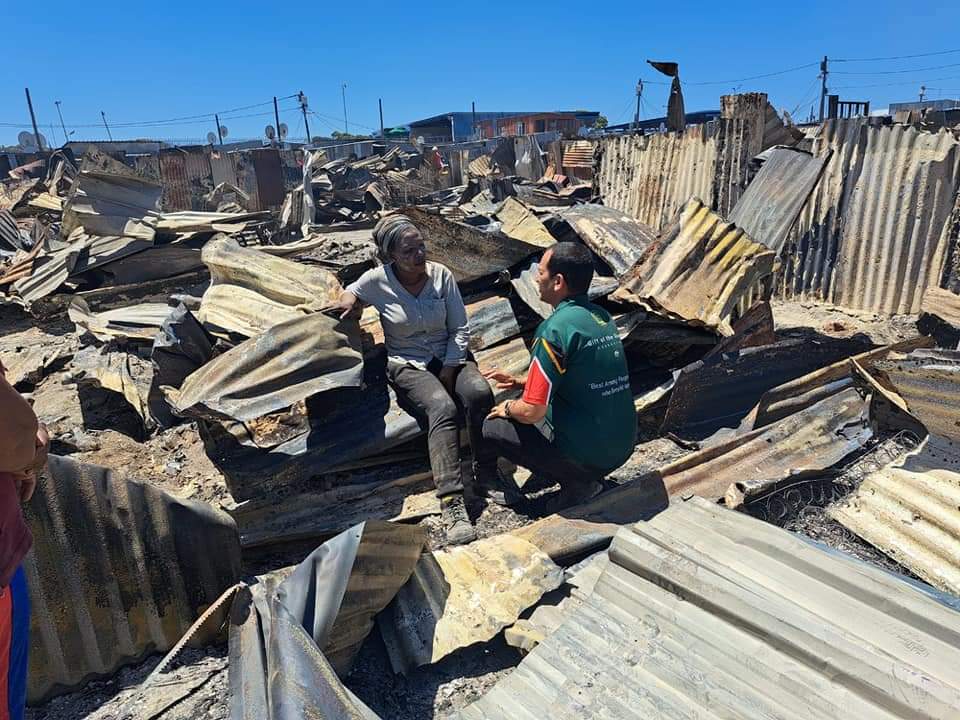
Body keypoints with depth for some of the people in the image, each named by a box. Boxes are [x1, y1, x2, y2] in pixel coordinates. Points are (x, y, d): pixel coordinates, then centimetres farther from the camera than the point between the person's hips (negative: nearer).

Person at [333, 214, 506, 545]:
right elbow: (349, 294, 16)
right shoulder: (377, 281, -7)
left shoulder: (442, 275, -4)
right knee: (443, 408, -34)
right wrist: (349, 299, -9)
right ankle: (452, 503, -39)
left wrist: (449, 372, -9)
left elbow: (460, 328, 1)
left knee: (479, 392, -31)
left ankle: (486, 478, -18)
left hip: (450, 356, 3)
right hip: (408, 365, -2)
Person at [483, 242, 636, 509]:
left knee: (493, 427, 5)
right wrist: (521, 382, 17)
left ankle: (576, 482, 0)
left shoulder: (554, 329, -21)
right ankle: (583, 478, 13)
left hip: (586, 455, -8)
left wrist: (509, 408, 2)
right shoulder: (603, 317, 6)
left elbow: (532, 412, -20)